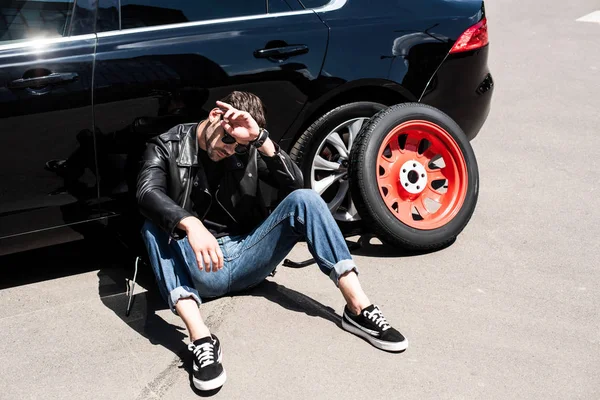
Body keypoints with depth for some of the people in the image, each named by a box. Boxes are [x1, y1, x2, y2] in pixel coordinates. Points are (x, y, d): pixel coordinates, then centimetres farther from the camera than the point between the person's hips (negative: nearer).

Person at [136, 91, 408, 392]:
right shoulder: (167, 147, -1)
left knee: (304, 199, -16)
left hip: (247, 260, 2)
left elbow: (293, 182, -8)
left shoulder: (247, 150, 7)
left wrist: (260, 137, -20)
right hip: (200, 269, -2)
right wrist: (191, 225, -41)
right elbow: (148, 193, -22)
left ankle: (358, 308, -22)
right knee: (154, 226, -30)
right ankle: (201, 339, -43)